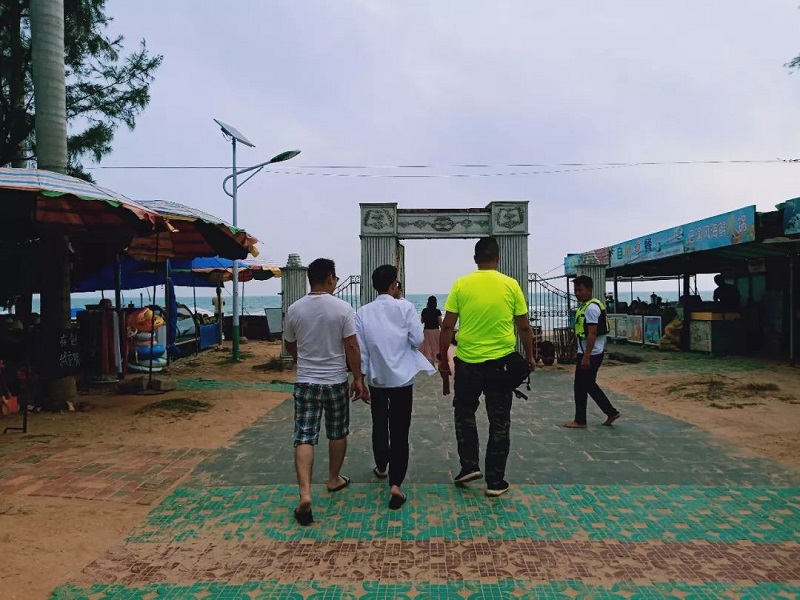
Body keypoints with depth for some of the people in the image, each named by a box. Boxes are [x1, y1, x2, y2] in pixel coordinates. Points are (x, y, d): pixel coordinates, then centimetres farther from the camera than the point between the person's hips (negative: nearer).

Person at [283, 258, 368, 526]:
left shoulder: (294, 309, -2)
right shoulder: (343, 308, -10)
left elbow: (290, 346, 11)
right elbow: (351, 346, -11)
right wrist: (358, 379, -2)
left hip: (305, 382, 1)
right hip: (336, 381, -1)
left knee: (304, 438, 1)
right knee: (338, 434, 19)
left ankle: (305, 494, -11)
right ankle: (334, 479, 34)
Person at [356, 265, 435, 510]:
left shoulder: (363, 312, -2)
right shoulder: (405, 307, -8)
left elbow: (360, 348, -1)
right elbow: (417, 340, -10)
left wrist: (360, 377, 7)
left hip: (376, 378, 3)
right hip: (402, 378, -3)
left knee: (379, 425, 21)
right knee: (399, 431, 1)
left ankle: (381, 468, 41)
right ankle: (396, 484, -8)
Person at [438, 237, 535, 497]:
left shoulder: (461, 284, -4)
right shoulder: (511, 285, -2)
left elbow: (447, 327, -3)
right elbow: (524, 327, 3)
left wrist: (443, 358, 8)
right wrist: (530, 357, 17)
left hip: (468, 361, 0)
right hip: (501, 362, 1)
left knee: (464, 414, 20)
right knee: (499, 422, 9)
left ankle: (469, 466, 16)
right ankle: (495, 480, 15)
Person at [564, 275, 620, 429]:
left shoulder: (591, 307, -18)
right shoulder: (586, 306, 14)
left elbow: (592, 334, -23)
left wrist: (586, 356, -24)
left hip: (590, 354, -10)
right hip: (589, 353, 10)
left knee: (581, 387, 1)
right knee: (589, 386, 17)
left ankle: (580, 421, 12)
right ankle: (611, 412, 22)